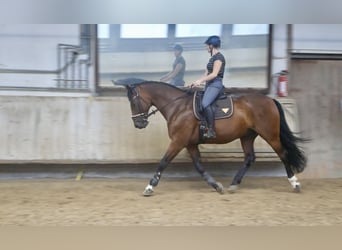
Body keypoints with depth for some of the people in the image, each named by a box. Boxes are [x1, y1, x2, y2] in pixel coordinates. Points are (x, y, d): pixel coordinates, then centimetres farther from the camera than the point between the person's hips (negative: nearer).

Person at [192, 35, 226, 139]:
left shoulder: (218, 57, -9)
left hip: (215, 84, -11)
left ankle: (211, 131, -30)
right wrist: (197, 82, 10)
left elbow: (214, 74, -17)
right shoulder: (212, 58, 20)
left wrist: (200, 81, -15)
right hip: (209, 84, 11)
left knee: (205, 103, -29)